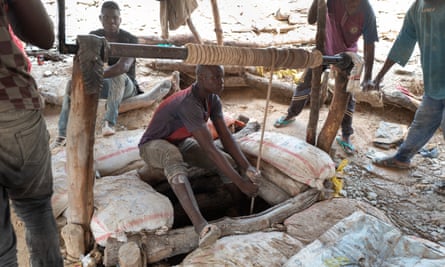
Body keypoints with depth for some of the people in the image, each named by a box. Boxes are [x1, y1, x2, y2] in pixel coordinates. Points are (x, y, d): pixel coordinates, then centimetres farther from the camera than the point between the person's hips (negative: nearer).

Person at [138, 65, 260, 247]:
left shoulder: (213, 100, -9)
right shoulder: (188, 104, -36)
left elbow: (226, 137, -10)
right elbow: (210, 148, -38)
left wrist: (246, 167, -22)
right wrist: (240, 182, -36)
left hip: (181, 143, 8)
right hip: (154, 145, -8)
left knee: (228, 161, -11)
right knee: (174, 160, -44)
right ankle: (201, 225, -59)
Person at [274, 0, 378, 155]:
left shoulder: (367, 13, -29)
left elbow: (369, 45, -22)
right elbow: (311, 20, -26)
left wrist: (368, 77, -23)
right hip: (324, 47, 2)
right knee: (305, 84, 10)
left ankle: (345, 136, 15)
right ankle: (291, 115, 34)